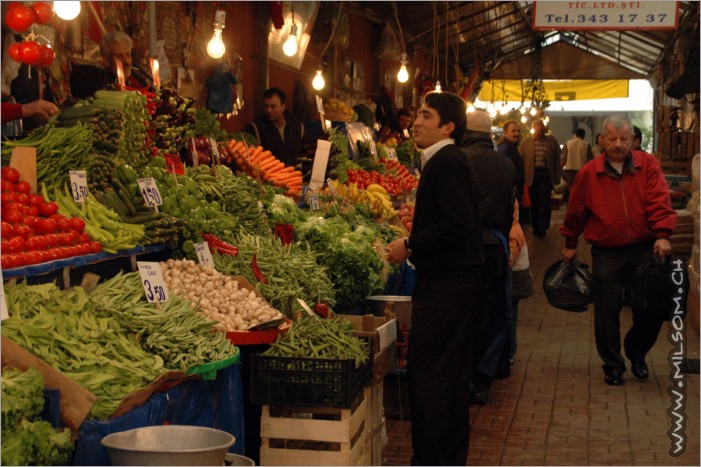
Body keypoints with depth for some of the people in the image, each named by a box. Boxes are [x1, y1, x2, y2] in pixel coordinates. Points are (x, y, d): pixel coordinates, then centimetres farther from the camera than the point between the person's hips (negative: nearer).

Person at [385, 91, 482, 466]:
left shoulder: (445, 163, -16)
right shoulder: (452, 160, 15)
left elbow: (457, 223, -25)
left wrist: (410, 245, -16)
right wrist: (415, 243, 12)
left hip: (443, 283, -11)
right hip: (457, 277, 11)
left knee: (426, 374, -6)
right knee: (453, 372, 17)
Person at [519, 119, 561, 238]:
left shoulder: (552, 142, 0)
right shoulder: (526, 142, 2)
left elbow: (557, 161, 3)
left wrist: (557, 178, 1)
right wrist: (522, 177, 0)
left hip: (546, 174, -2)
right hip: (532, 175, 2)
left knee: (544, 202, -7)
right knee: (534, 202, 9)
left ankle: (542, 227, -1)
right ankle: (536, 227, 20)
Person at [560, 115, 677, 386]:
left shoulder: (648, 165, -1)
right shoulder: (589, 173, 0)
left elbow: (659, 201, -11)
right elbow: (576, 212, 10)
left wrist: (662, 235, -24)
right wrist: (570, 245, 16)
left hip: (645, 250, 0)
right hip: (606, 254, 0)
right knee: (607, 312, 3)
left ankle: (636, 352, 31)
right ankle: (612, 365, 21)